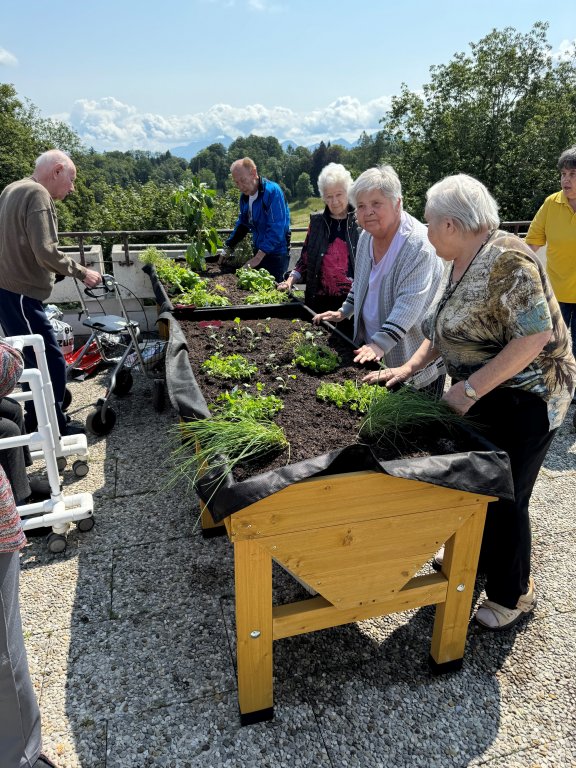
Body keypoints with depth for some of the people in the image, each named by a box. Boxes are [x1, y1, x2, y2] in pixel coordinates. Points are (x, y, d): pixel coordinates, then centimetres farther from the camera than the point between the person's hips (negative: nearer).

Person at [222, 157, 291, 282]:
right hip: (259, 252, 7)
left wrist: (258, 257, -26)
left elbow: (276, 228, -23)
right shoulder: (245, 196, 5)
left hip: (276, 252, -7)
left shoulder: (272, 191, -18)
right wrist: (228, 249, 9)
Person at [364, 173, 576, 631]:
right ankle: (477, 557, 44)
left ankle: (514, 596, 27)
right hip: (482, 397, 9)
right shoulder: (464, 263, 6)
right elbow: (449, 328, 13)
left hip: (524, 400, -9)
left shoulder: (506, 259, -24)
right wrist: (410, 367, 2)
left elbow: (536, 335, -29)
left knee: (503, 499, 3)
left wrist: (470, 389, -27)